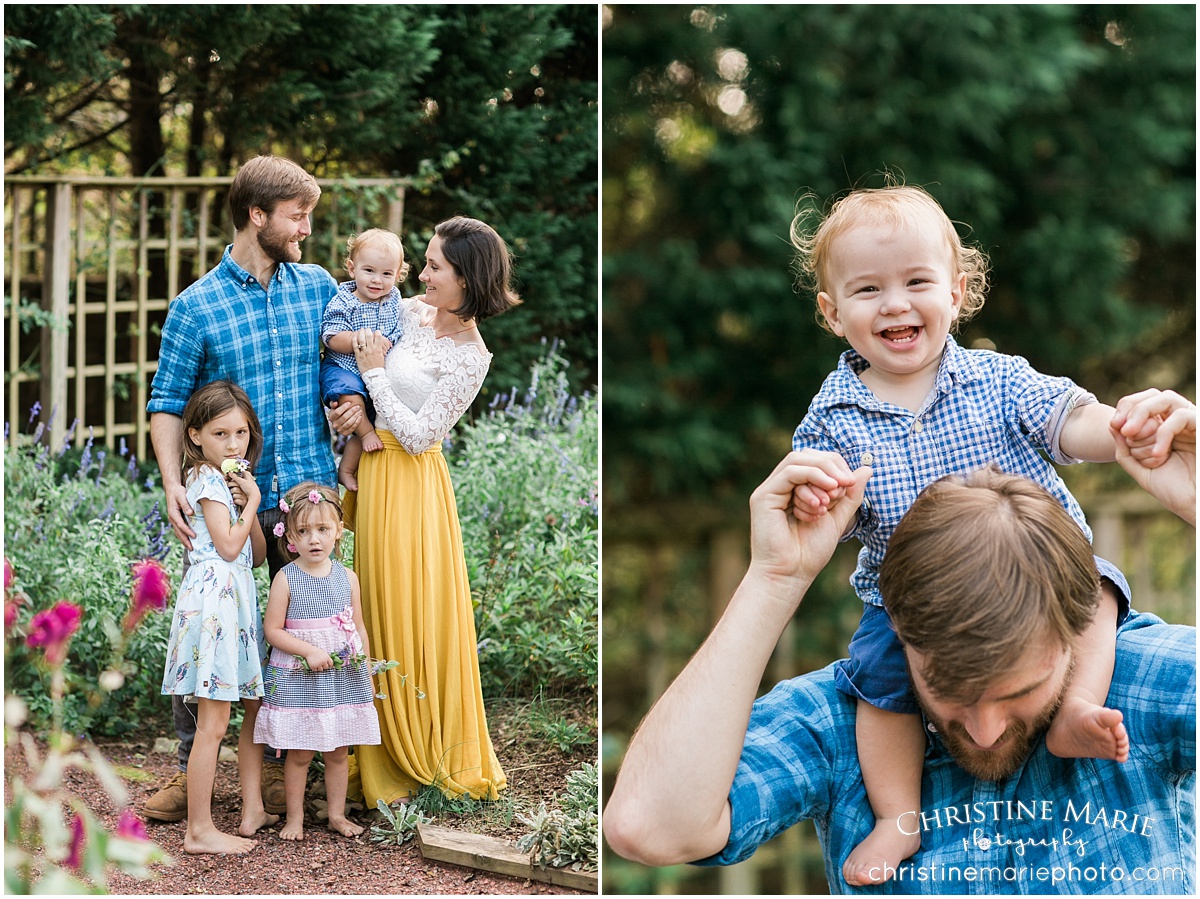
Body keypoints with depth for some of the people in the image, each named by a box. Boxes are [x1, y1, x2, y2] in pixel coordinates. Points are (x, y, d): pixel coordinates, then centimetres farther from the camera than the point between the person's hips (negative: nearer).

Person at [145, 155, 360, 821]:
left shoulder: (319, 287, 8)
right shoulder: (196, 307, -1)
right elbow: (168, 403, 1)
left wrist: (356, 404, -4)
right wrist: (174, 484, -12)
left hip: (307, 492, 3)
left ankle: (280, 764, 20)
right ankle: (191, 771, 11)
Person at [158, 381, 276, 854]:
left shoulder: (229, 478, 19)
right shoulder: (207, 479, -7)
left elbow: (257, 554, 15)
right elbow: (229, 546, -16)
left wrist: (249, 502, 2)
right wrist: (252, 501, -4)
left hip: (238, 598, 10)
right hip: (214, 597, -10)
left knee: (256, 707, 13)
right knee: (213, 724, -9)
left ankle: (253, 811, 18)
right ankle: (199, 830, -7)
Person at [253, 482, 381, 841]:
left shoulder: (347, 578, 3)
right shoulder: (286, 579, -8)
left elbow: (358, 628, 10)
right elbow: (272, 630, -9)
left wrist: (366, 673, 8)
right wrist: (309, 651, -19)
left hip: (344, 678, 3)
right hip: (298, 679, -3)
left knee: (338, 752, 10)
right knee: (299, 754, 3)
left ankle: (337, 813, 22)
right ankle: (294, 817, 14)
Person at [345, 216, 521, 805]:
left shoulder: (471, 359, -16)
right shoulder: (412, 312, 3)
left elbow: (417, 436, -18)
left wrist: (374, 373, -14)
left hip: (410, 485, -7)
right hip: (375, 474, 7)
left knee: (413, 613, 0)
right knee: (385, 611, 13)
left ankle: (429, 754, 14)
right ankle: (394, 747, 24)